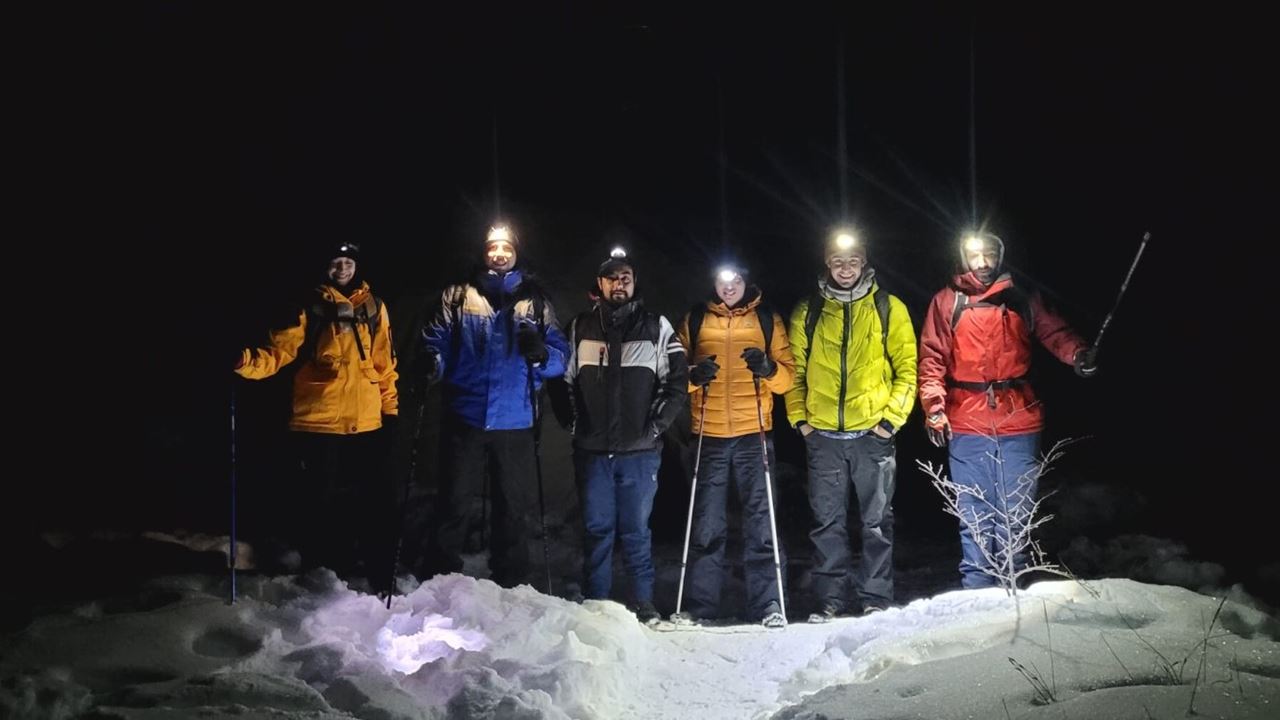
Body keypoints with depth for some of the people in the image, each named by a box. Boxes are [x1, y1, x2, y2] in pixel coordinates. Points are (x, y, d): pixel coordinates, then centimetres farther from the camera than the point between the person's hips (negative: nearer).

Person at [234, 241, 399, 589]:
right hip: (319, 421, -2)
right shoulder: (312, 307, 2)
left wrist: (390, 407, 12)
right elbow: (280, 349, -7)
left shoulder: (374, 308, 11)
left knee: (376, 500, 7)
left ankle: (380, 576, 19)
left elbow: (384, 362, 13)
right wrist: (248, 363, -25)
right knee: (320, 499, 1)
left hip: (366, 423, 3)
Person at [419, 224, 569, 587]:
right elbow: (437, 340, 4)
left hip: (515, 421, 1)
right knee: (455, 504, 1)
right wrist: (431, 364, -18)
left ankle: (512, 587, 18)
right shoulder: (457, 296, 7)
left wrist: (541, 354, -16)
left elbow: (560, 354, 6)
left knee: (515, 507, 7)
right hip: (465, 417, -1)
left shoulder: (536, 302, 10)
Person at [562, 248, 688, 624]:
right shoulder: (580, 328, 9)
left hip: (640, 451, -1)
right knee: (597, 529, 5)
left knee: (636, 531, 3)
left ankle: (644, 605, 12)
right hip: (592, 450, 1)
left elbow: (677, 381, 3)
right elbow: (564, 381, 14)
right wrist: (575, 423, 4)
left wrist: (656, 425, -4)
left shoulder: (656, 327, 5)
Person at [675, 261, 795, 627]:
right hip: (708, 435, 1)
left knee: (761, 521, -3)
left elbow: (788, 375, 6)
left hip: (753, 435, -1)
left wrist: (768, 369, -16)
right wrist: (693, 375, -11)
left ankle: (768, 604, 1)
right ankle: (701, 607, 10)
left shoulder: (768, 320, 9)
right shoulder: (694, 320, 12)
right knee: (706, 525, 3)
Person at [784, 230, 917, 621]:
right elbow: (795, 369, 14)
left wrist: (893, 417, -6)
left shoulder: (888, 308, 4)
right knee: (827, 521, 5)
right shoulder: (808, 312, 9)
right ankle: (829, 600, 12)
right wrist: (799, 416, 3)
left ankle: (875, 598, 11)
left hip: (873, 432, -2)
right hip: (823, 434, 2)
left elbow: (907, 368, 3)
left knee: (877, 521, 3)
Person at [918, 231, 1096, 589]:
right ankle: (975, 586, 8)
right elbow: (932, 358, 2)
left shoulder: (1022, 299, 10)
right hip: (966, 425, -1)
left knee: (1014, 511, 4)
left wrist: (1077, 354, -21)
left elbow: (1053, 331, 1)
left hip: (1018, 421, 1)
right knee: (974, 514, 2)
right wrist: (934, 408, -9)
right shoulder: (947, 301, 5)